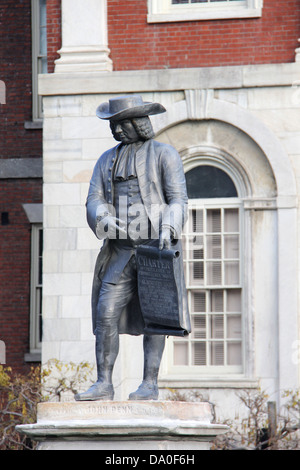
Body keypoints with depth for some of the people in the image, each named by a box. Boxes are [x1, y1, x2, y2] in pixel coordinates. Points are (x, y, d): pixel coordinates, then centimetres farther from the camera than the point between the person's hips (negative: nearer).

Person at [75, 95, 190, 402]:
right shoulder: (107, 160, 17)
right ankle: (104, 384, -5)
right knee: (106, 313, -6)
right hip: (121, 250, 4)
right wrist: (105, 219, -15)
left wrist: (168, 231, -20)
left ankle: (149, 384, 0)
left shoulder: (164, 155, 2)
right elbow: (94, 201, 8)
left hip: (155, 248, -4)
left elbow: (178, 199, -4)